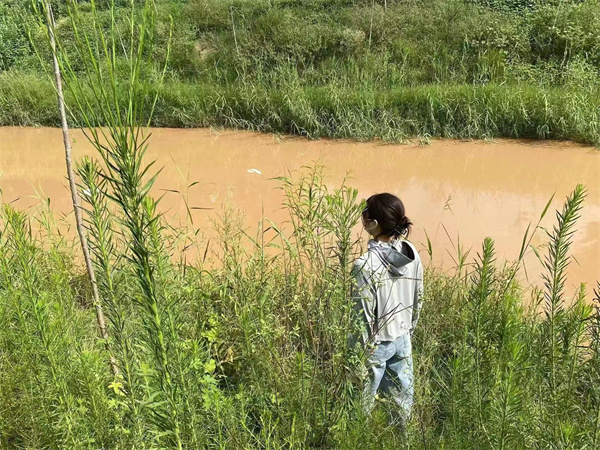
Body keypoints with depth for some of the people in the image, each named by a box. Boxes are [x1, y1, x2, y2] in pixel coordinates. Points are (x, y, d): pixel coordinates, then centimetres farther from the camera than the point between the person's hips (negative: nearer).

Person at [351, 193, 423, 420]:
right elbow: (418, 300, 5)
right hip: (402, 340, 6)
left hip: (376, 345, -6)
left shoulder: (365, 265, -27)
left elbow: (363, 318, -21)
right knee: (402, 401, 21)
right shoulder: (412, 253, -7)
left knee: (362, 406, 13)